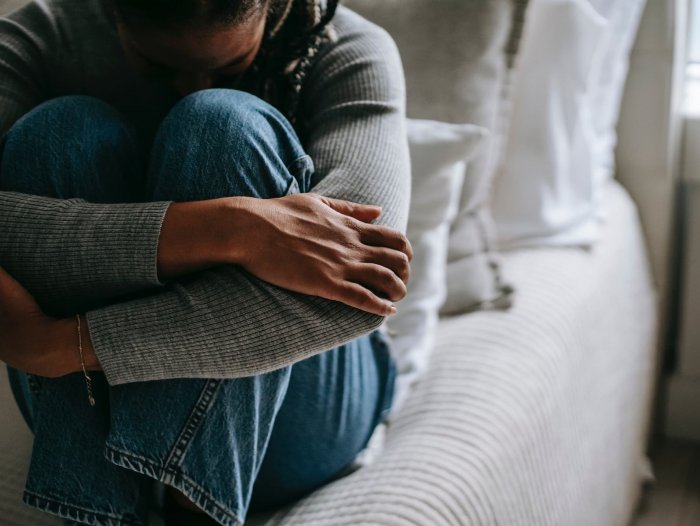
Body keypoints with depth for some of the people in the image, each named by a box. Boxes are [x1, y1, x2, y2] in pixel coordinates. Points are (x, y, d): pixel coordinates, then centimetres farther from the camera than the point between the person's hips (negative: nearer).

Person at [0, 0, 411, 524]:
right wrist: (220, 230, -41)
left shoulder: (350, 54, -13)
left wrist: (57, 344, -34)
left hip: (289, 413, -1)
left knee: (226, 127, -25)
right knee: (60, 133, -23)